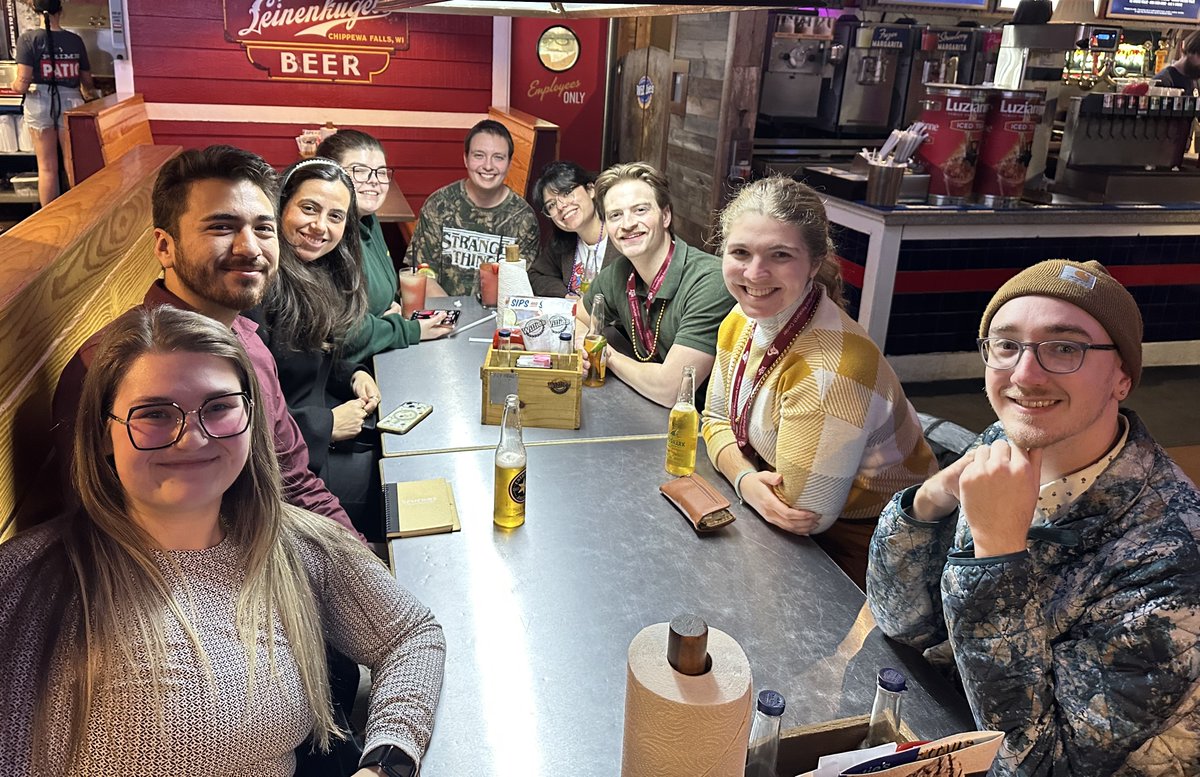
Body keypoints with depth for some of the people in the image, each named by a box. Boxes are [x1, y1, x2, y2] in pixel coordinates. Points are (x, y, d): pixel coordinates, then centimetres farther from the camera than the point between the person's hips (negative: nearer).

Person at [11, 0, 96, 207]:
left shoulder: (28, 38, -6)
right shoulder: (75, 40, 1)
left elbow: (22, 84, -11)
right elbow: (87, 83, 9)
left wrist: (14, 86, 13)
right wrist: (87, 92, 33)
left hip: (40, 104, -1)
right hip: (70, 102, 1)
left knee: (47, 167, 7)